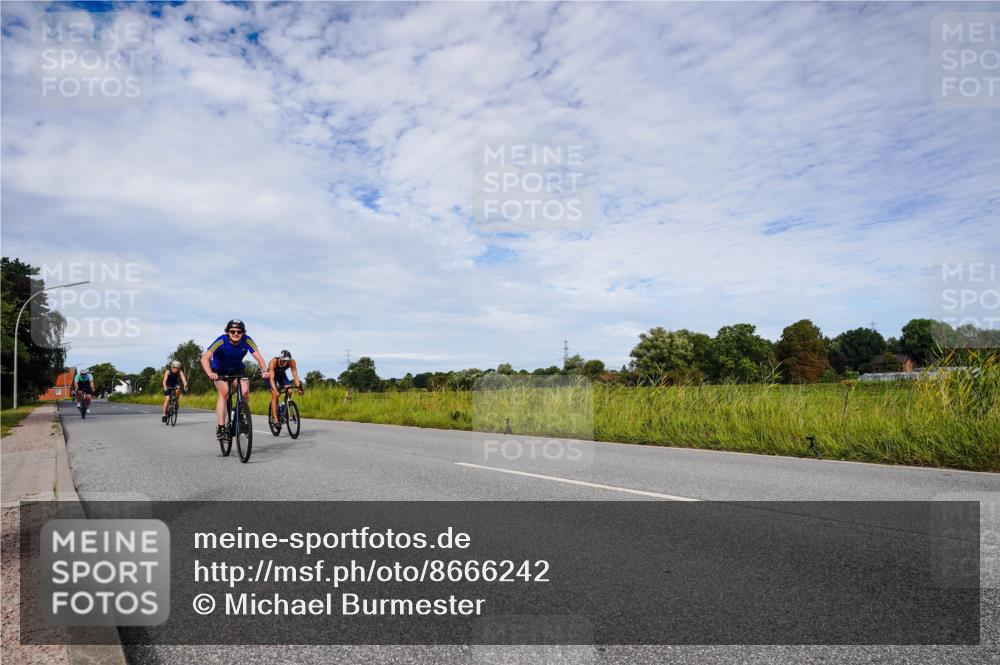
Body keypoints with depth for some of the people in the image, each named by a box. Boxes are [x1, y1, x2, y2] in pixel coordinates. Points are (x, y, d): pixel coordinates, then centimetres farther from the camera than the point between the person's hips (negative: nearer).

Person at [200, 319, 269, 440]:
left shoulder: (247, 340, -24)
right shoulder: (221, 341, -30)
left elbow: (258, 356, -29)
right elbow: (205, 358, -37)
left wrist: (264, 370, -48)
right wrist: (210, 373, -54)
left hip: (237, 369, 2)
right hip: (219, 370, -2)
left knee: (245, 391, -21)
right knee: (224, 393, -23)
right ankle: (221, 428, -19)